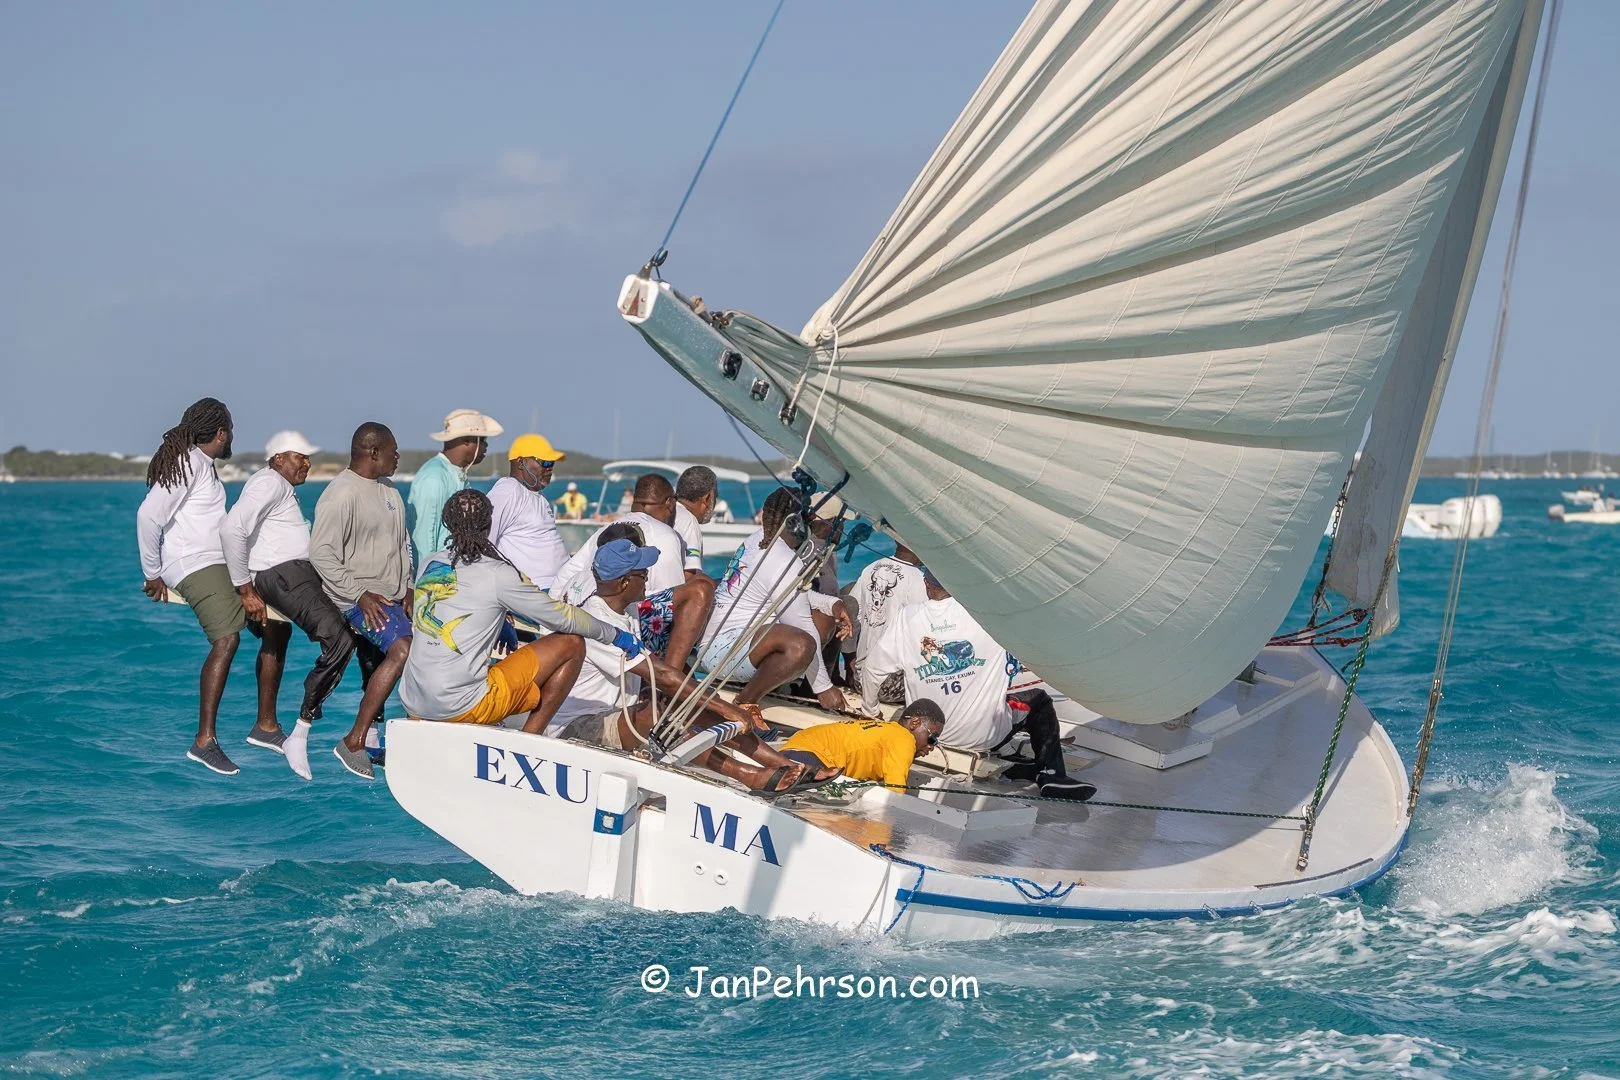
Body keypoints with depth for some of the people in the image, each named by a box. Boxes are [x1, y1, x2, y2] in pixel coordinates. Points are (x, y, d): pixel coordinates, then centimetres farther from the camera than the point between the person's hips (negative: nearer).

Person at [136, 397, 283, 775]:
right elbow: (148, 515, -19)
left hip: (220, 566, 11)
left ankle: (265, 726, 14)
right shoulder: (189, 463, -12)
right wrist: (153, 574, -12)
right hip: (195, 566, -11)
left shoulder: (201, 464, 19)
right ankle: (204, 741, -27)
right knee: (227, 638, -25)